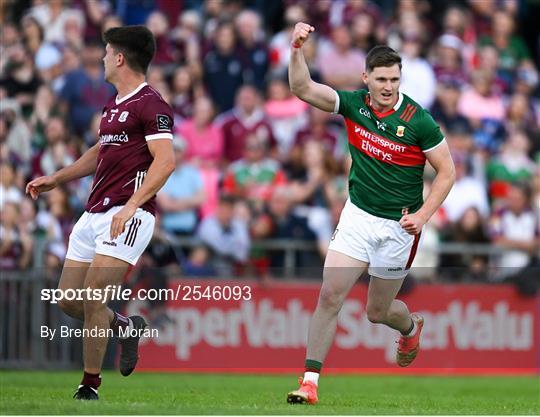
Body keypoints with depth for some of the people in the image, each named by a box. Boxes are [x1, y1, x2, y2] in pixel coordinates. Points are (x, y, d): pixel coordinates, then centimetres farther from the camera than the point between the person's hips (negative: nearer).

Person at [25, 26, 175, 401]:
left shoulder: (150, 105, -9)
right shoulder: (113, 105, 20)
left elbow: (165, 161, -19)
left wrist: (131, 205, -27)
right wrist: (55, 180, 33)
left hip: (127, 215, -9)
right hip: (95, 212, 9)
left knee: (93, 300, -14)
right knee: (68, 301, 7)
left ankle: (90, 385, -4)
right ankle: (127, 327, 29)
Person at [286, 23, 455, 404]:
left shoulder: (418, 121, -16)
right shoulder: (354, 104, -5)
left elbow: (447, 172, -8)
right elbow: (303, 89, -13)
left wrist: (422, 215, -19)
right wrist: (297, 48, -29)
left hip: (398, 226, -3)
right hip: (357, 216, 3)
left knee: (378, 311, 10)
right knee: (329, 295, -10)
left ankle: (411, 327, 46)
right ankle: (310, 380, -6)